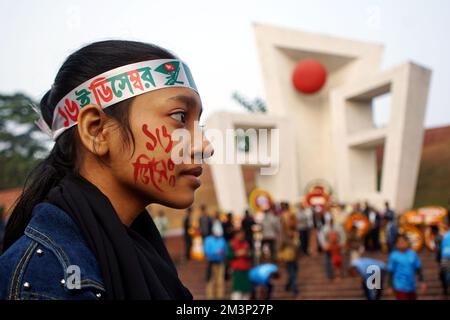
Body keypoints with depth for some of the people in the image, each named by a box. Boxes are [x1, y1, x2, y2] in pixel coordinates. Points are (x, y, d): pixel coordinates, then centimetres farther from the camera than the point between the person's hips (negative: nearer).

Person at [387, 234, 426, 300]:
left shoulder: (413, 254, 0)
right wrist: (390, 287, -5)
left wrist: (422, 282, 6)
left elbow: (418, 269, 8)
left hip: (411, 286, 5)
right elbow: (391, 272, -7)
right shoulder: (394, 256, -12)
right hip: (400, 288, -5)